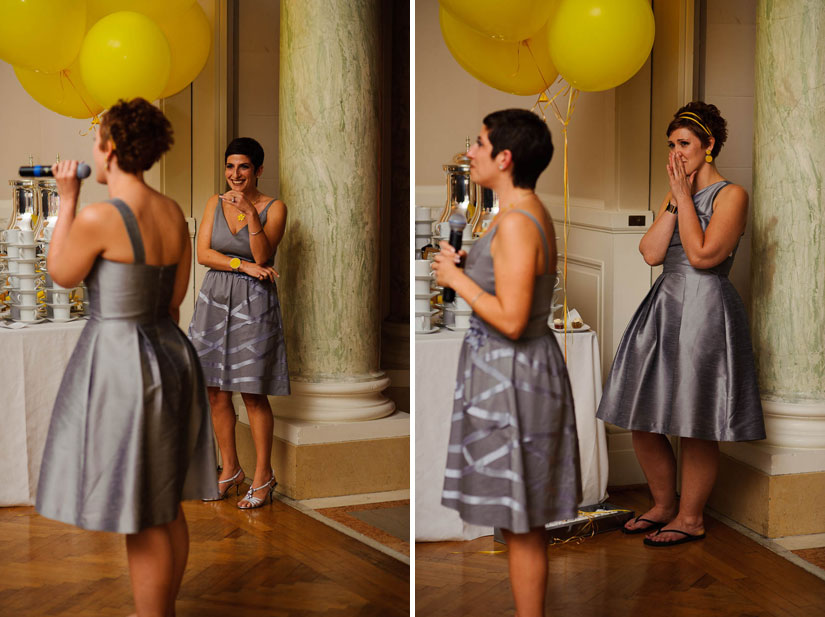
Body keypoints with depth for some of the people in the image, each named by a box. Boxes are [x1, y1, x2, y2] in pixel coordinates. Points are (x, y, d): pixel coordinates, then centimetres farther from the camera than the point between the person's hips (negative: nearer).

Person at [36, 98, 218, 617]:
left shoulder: (98, 218, -19)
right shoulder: (173, 213, 3)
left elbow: (61, 274, -2)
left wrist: (68, 199, 2)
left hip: (121, 363, -8)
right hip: (170, 354, 9)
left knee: (141, 520, 0)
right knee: (167, 507, 18)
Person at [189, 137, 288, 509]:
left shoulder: (274, 208, -4)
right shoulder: (216, 203, 7)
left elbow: (262, 256, -15)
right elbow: (203, 254, -1)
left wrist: (250, 213, -24)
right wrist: (243, 265, -14)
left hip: (253, 304, -4)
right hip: (215, 299, 4)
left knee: (253, 394, -1)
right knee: (216, 391, 7)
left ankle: (263, 476, 11)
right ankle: (230, 470, 21)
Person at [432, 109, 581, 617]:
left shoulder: (516, 224, -21)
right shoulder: (532, 213, 11)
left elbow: (511, 320, -26)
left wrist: (457, 279, -14)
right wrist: (462, 269, 11)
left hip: (513, 370, -10)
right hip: (519, 366, 10)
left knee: (521, 524, 0)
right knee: (526, 522, 17)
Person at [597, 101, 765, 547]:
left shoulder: (730, 195, -5)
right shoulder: (675, 196, 16)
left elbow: (702, 254, -17)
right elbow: (651, 252, 2)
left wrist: (684, 196, -11)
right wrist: (675, 200, -2)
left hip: (705, 310, -7)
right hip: (664, 305, 8)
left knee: (694, 425, -1)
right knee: (641, 418, 8)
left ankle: (691, 518, 13)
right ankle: (663, 506, 25)